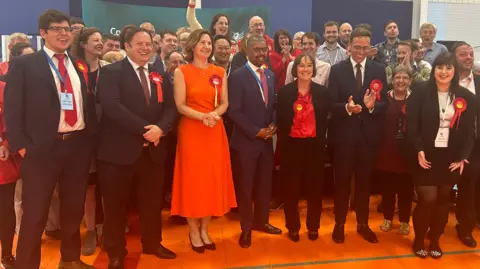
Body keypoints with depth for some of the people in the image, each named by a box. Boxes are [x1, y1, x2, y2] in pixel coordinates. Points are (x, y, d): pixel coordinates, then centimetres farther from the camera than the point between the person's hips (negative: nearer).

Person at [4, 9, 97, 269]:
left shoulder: (79, 65, 13)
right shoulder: (24, 64, 0)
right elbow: (12, 108, -3)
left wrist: (90, 137, 6)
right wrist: (21, 145, -10)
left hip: (78, 145, 4)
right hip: (43, 148, -4)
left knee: (74, 208, 15)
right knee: (35, 213, 6)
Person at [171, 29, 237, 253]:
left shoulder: (220, 72, 8)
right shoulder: (181, 72, -2)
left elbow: (224, 103, 7)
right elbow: (180, 106, -7)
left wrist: (214, 114, -14)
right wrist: (202, 116, -21)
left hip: (216, 131, 4)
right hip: (191, 131, -3)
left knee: (213, 180, 6)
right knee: (192, 180, 2)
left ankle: (204, 230, 22)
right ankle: (194, 232, 18)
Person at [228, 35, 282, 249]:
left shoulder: (270, 76, 10)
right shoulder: (238, 76, -10)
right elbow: (234, 111, -15)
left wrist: (273, 125, -4)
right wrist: (256, 131, -17)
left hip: (267, 140, 6)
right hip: (246, 141, -6)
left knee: (265, 183, 14)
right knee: (245, 186, 7)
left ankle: (261, 221, 32)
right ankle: (246, 228, 22)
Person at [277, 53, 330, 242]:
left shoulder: (322, 92, 3)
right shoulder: (285, 92, 0)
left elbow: (325, 120, 4)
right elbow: (280, 120, 1)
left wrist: (320, 140, -4)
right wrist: (284, 140, -4)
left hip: (315, 146, 1)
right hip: (291, 146, -1)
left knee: (315, 187, 10)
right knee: (291, 188, 6)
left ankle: (313, 226, 27)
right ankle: (293, 227, 23)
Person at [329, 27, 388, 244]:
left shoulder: (379, 70, 3)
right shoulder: (337, 70, -2)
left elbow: (385, 103, 0)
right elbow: (331, 103, -7)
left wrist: (372, 105, -21)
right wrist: (347, 107, -26)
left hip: (368, 134, 2)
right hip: (343, 134, -2)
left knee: (364, 181, 13)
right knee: (342, 181, 9)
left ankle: (363, 224, 30)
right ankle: (339, 223, 24)